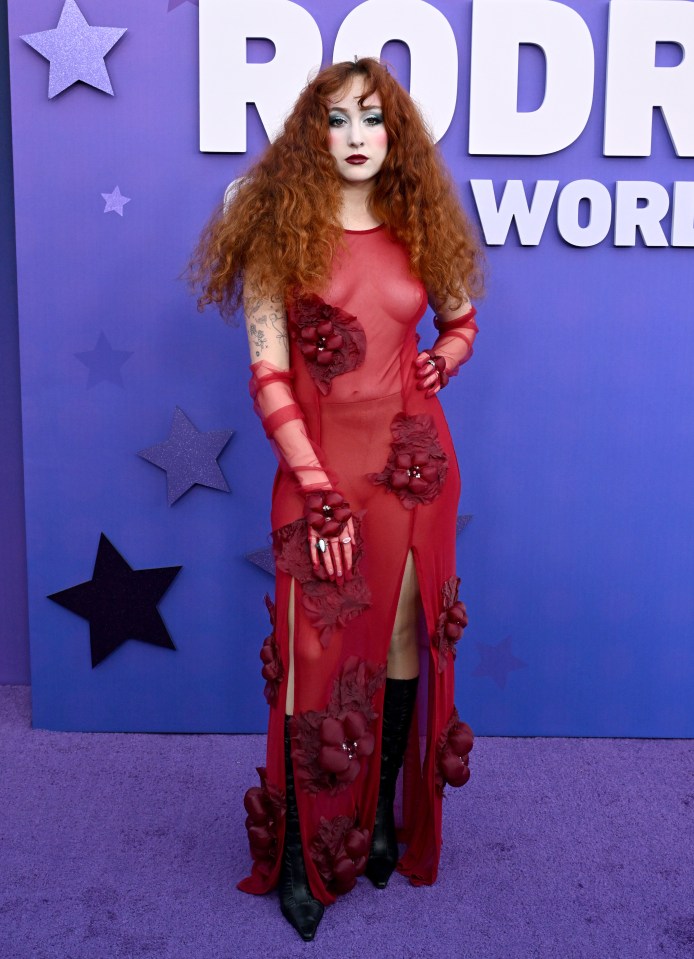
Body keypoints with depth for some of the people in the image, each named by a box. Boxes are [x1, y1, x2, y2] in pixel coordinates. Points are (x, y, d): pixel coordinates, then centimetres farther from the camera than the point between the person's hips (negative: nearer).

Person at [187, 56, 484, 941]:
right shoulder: (281, 232, -3)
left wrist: (441, 361, 0)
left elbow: (460, 321, 23)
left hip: (414, 461, 3)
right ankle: (302, 853, 21)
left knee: (406, 640, 10)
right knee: (315, 652, 2)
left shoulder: (421, 228, 6)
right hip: (318, 467, -3)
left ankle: (384, 816, 32)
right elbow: (268, 373, -8)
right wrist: (318, 488, -14)